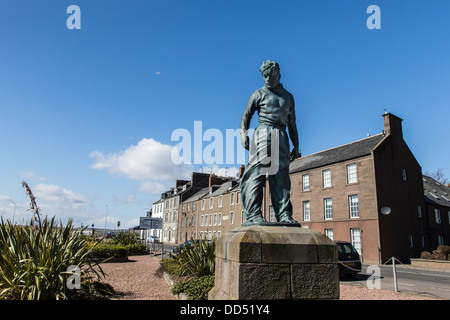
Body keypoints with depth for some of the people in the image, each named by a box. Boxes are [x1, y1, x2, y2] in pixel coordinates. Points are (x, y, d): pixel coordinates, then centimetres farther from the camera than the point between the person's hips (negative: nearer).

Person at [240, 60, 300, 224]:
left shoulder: (288, 97, 25)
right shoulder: (259, 94, 15)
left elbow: (292, 124, 25)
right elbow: (246, 115, 8)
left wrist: (296, 146, 16)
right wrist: (243, 134, -10)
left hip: (281, 137, 4)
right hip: (263, 132, -3)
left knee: (281, 176, -4)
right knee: (257, 171, -15)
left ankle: (284, 214, -4)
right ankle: (253, 213, -18)